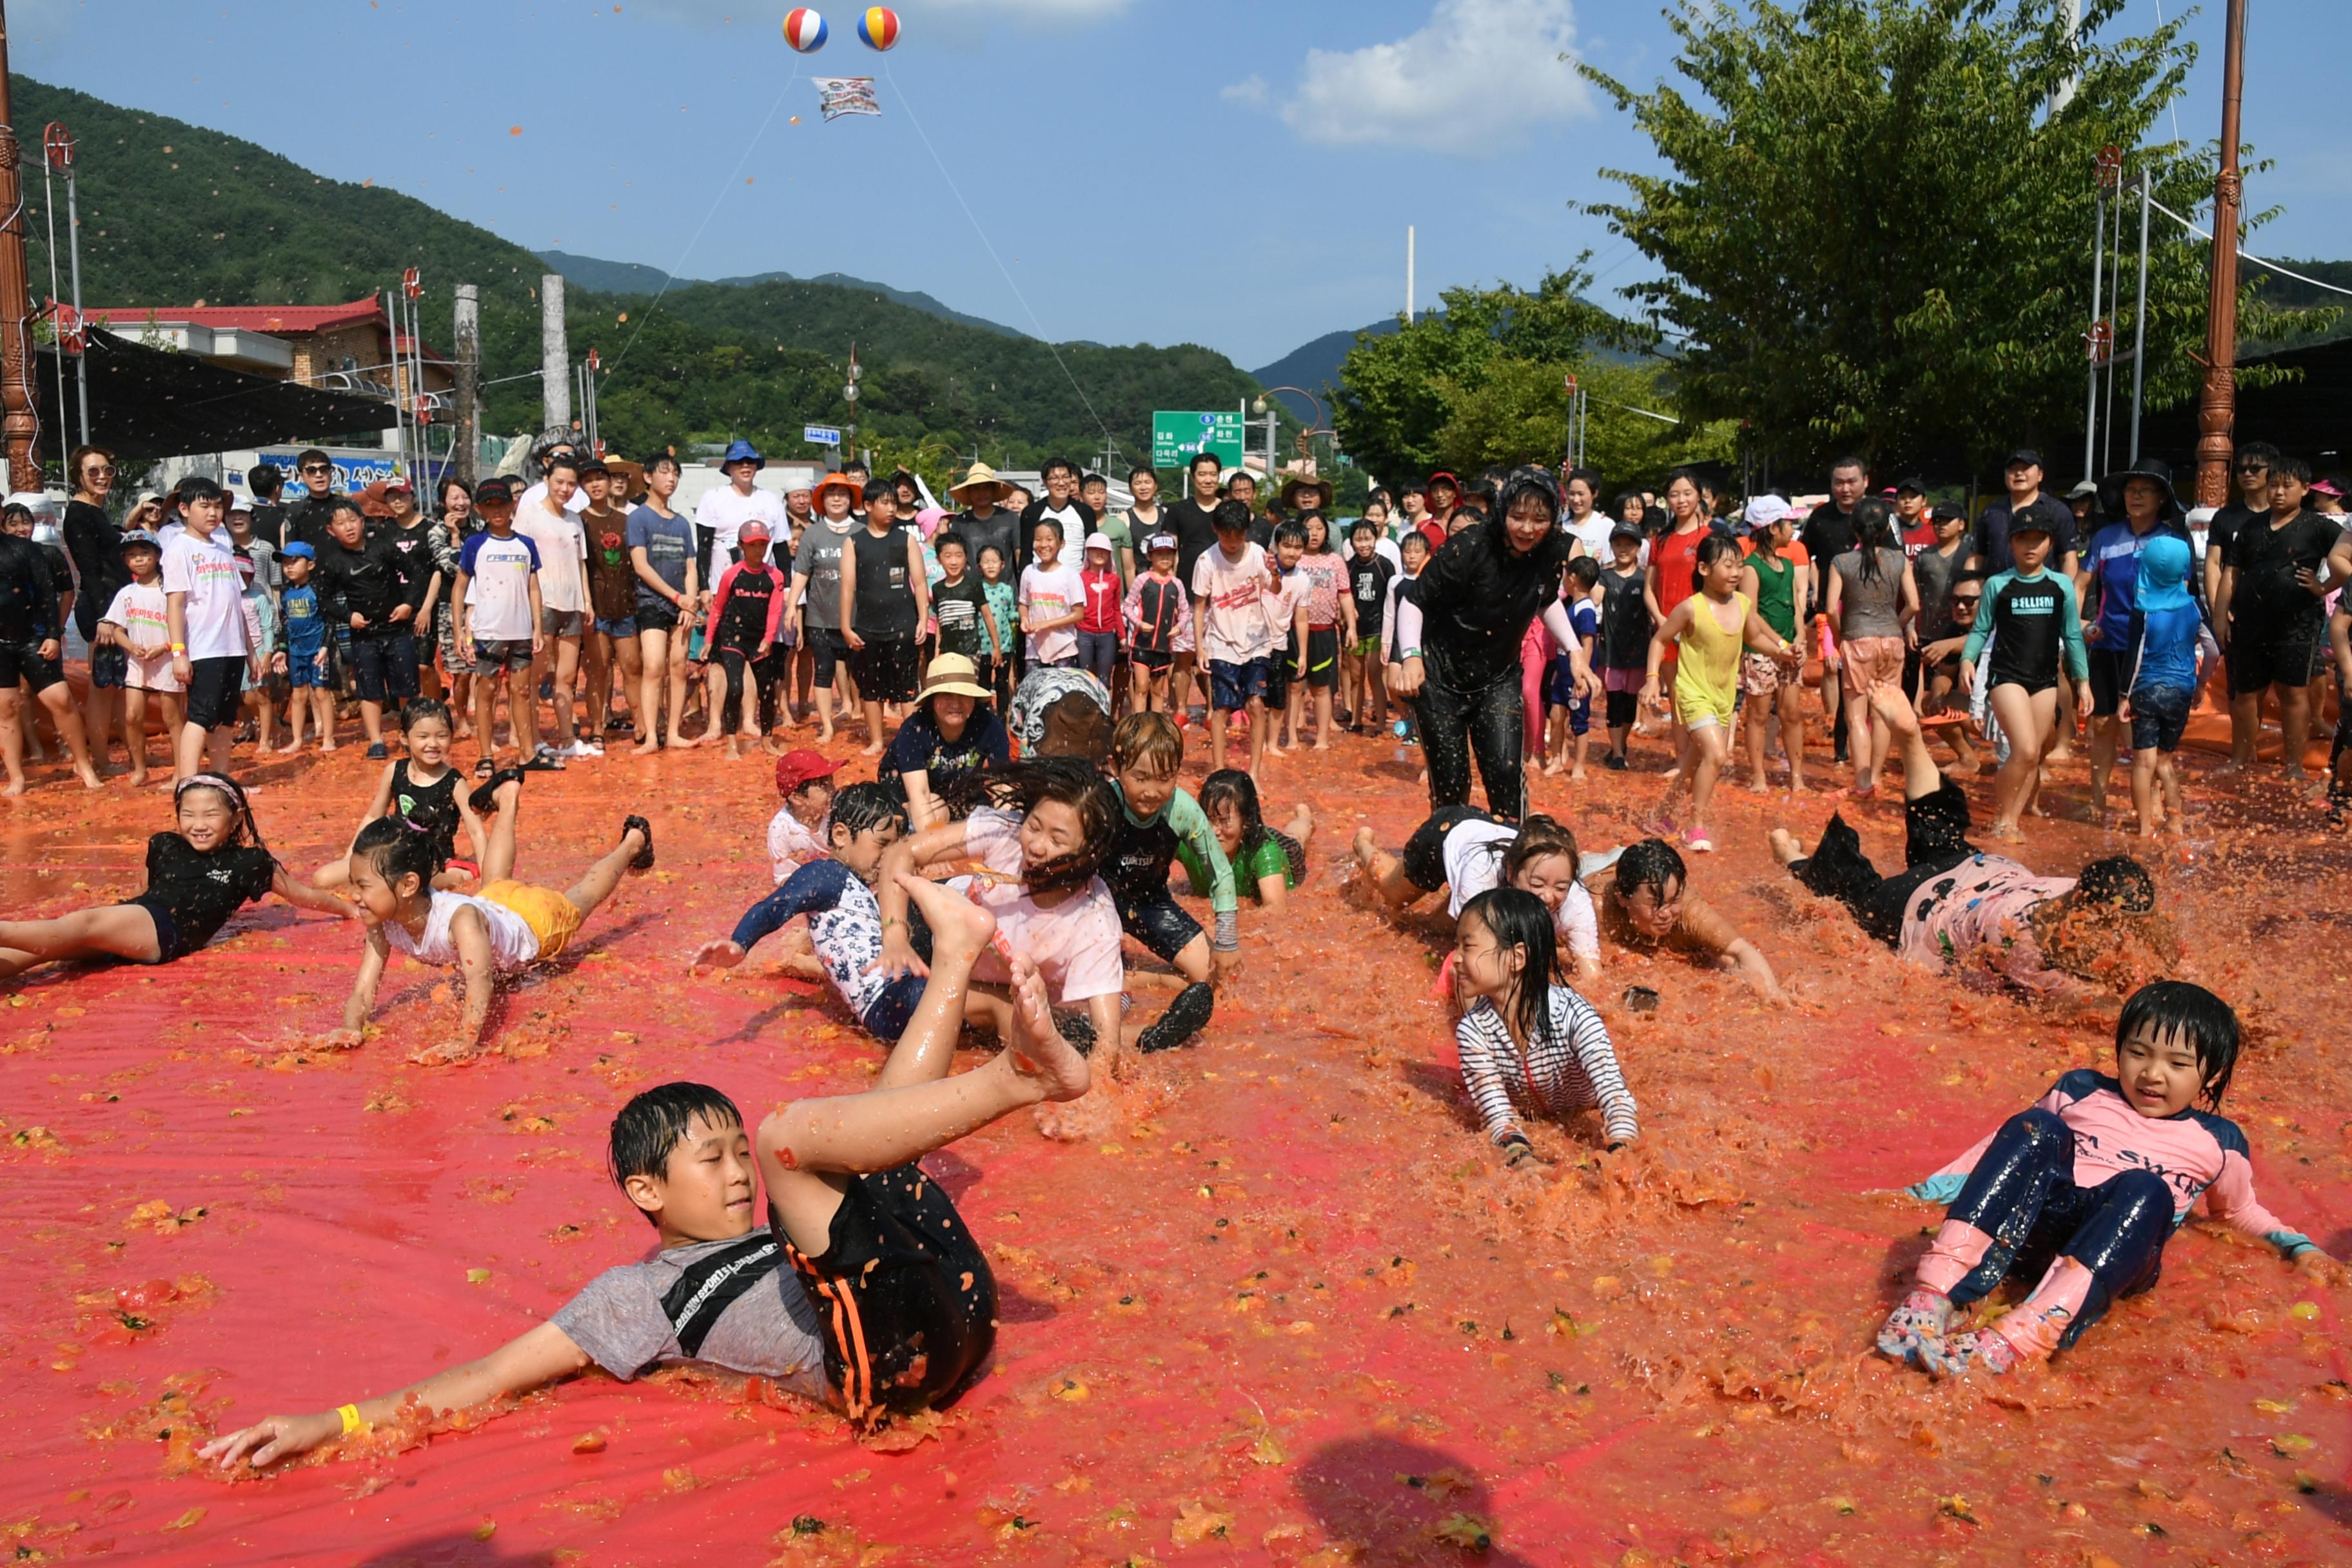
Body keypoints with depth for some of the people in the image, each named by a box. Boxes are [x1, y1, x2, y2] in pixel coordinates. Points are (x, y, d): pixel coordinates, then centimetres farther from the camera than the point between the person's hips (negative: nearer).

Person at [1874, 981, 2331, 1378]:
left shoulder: (2218, 1142, 23)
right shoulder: (2082, 1091, 24)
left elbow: (2240, 1210, 39)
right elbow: (2008, 1140, 27)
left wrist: (2296, 1245, 25)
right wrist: (1943, 1184, 19)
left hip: (2114, 1258, -1)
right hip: (2031, 1230, 1)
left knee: (2144, 1190, -32)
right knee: (2034, 1128, -26)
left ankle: (2022, 1336, -53)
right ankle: (1933, 1297, -43)